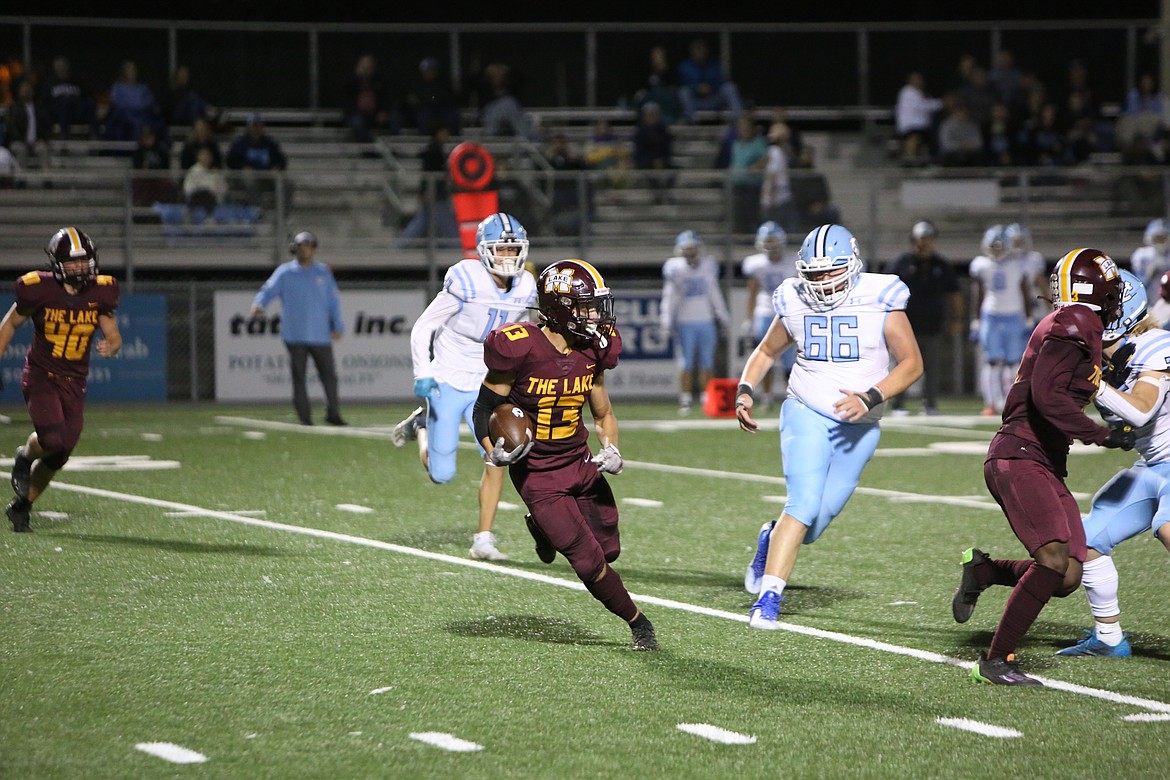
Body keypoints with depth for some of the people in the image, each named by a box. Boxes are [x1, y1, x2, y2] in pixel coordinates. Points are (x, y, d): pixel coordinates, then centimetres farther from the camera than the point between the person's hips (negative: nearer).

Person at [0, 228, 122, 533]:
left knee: (58, 457, 6)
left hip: (74, 384, 4)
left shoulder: (99, 293, -5)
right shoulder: (40, 290, -13)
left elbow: (114, 336, 2)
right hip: (41, 377, -4)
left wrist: (111, 346, -23)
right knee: (52, 440, -26)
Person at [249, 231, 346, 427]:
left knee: (329, 374, 3)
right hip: (295, 335, -2)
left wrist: (337, 326, 4)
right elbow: (269, 290, -6)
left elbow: (333, 300, 12)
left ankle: (333, 413, 14)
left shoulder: (323, 272, 11)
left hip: (321, 335, 2)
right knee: (298, 377, -1)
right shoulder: (284, 272, 5)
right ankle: (304, 417, 3)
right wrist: (258, 304, -27)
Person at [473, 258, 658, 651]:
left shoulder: (592, 352, -2)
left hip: (581, 463, 6)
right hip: (538, 476, -6)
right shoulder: (521, 349, -21)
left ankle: (544, 527, 37)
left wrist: (611, 450, -6)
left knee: (609, 548, 9)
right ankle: (637, 622, 14)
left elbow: (603, 413, 13)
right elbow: (484, 410, -10)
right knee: (591, 563, -9)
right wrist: (495, 453, -28)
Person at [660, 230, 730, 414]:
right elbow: (670, 296, 1)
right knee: (686, 363, -2)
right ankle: (685, 401, 2)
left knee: (707, 363, 4)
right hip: (684, 322, -3)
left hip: (706, 321, 3)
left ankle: (707, 399, 11)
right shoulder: (675, 268, -2)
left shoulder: (709, 266, 6)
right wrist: (667, 321, -4)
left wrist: (722, 316, 17)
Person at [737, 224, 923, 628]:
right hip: (807, 413, 0)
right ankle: (768, 598, -15)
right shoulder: (795, 303, 0)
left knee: (815, 522, 1)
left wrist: (871, 398, -22)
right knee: (804, 504, -20)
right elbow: (766, 352, 16)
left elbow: (912, 363, -9)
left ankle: (773, 540, 34)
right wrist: (745, 390, -2)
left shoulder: (879, 301, -8)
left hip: (859, 427, 1)